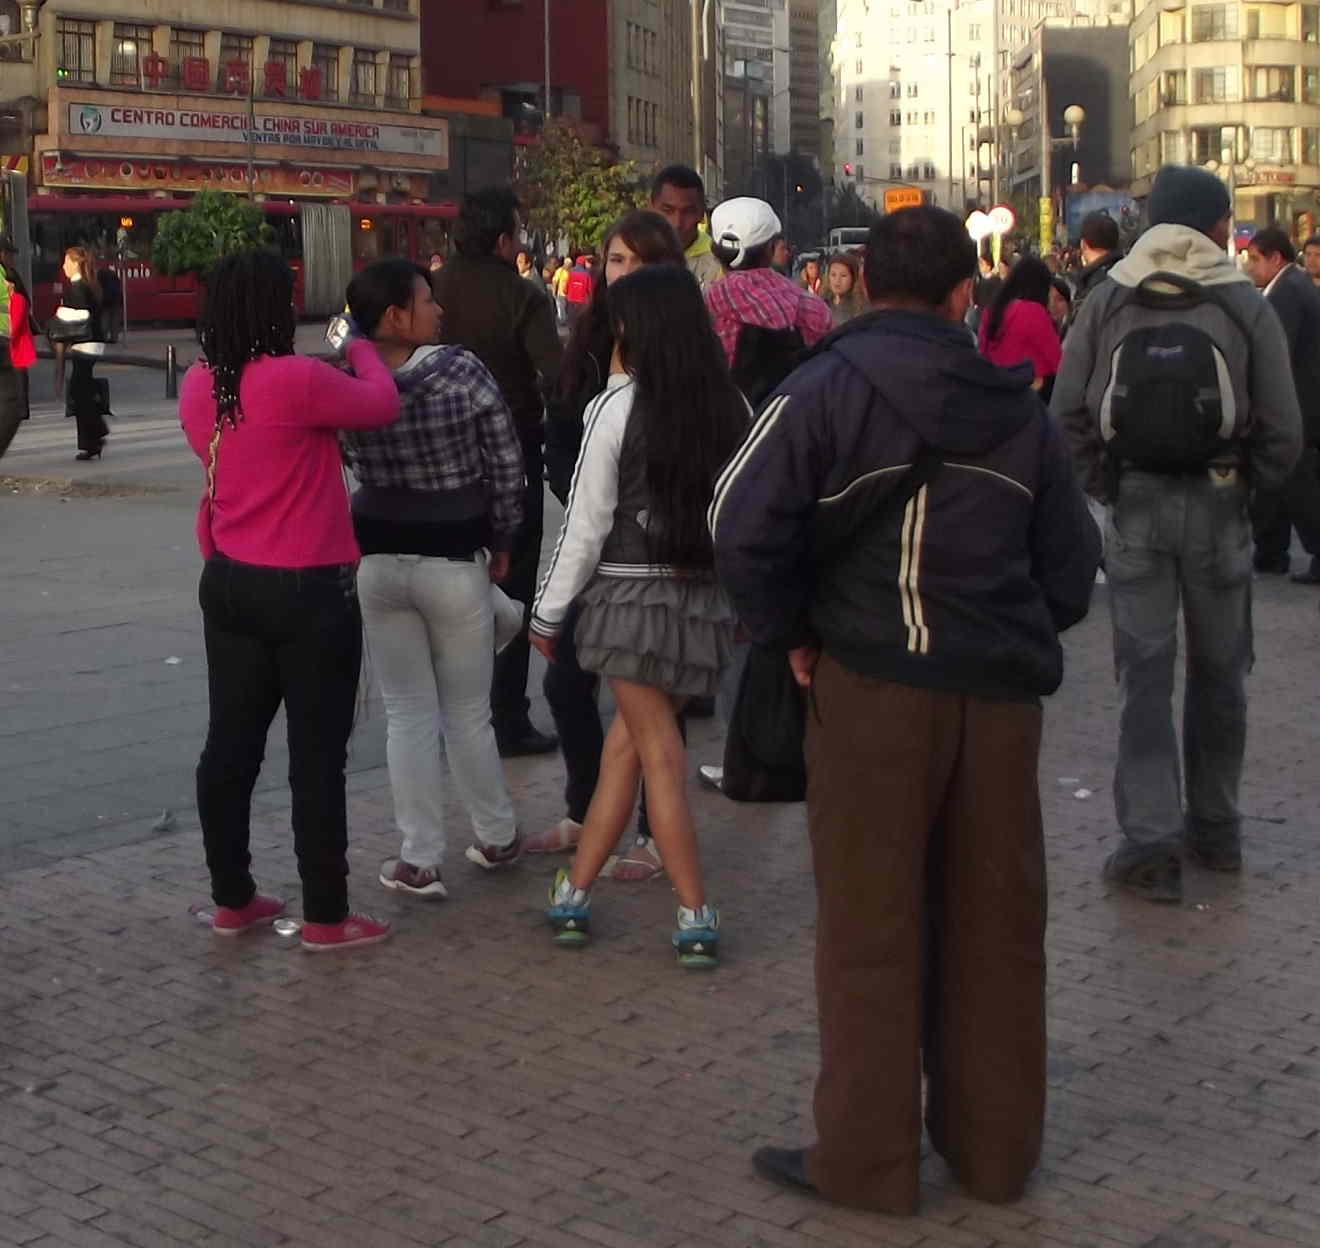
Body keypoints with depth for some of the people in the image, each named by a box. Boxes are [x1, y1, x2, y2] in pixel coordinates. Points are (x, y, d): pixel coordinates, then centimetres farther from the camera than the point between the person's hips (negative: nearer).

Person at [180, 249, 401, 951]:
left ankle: (231, 900, 24)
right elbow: (381, 406, -5)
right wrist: (361, 351, 12)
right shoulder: (297, 380, -20)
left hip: (229, 585, 7)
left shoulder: (198, 386, 2)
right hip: (309, 592, -7)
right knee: (317, 755, 3)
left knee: (230, 745, 13)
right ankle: (326, 917, 11)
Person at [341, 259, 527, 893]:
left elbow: (345, 463, 2)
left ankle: (420, 860, 12)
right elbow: (507, 466, -9)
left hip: (377, 561, 2)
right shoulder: (463, 372, -14)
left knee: (407, 714, 10)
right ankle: (496, 838, 28)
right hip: (455, 561, -2)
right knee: (467, 713, 14)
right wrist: (501, 542, 4)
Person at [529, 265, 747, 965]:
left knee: (660, 756, 2)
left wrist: (549, 611, 2)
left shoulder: (620, 406, -10)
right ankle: (574, 894, 20)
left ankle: (697, 920, 4)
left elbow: (586, 521, -8)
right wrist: (739, 598, 18)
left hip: (631, 593, -4)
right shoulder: (730, 408, 2)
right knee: (624, 744, 14)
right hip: (706, 596, 4)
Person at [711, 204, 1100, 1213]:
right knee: (995, 927, 12)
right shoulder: (1020, 410, 8)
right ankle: (994, 1146, 24)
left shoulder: (827, 389, -4)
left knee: (871, 930, 4)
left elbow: (745, 525, -13)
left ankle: (866, 1159, 12)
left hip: (873, 685, -4)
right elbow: (1071, 565, 10)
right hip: (1001, 692, 4)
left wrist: (791, 632, 0)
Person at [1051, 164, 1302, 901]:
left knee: (1145, 672, 4)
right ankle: (1215, 828, 25)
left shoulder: (1108, 301, 0)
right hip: (1218, 506, 0)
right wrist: (1253, 486, 10)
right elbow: (1283, 428, -5)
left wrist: (1100, 484, 8)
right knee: (1219, 670, 14)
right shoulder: (1244, 304, -4)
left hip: (1134, 504, 1)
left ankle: (1151, 840, -3)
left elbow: (1068, 412, -2)